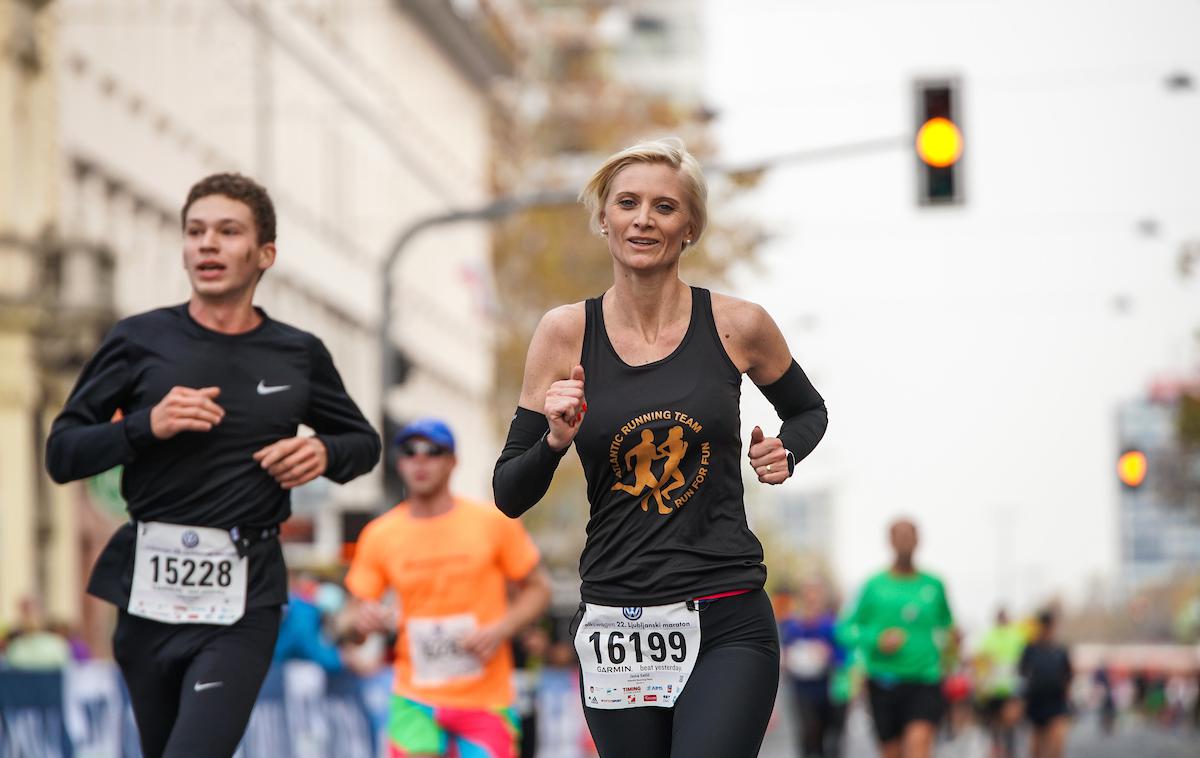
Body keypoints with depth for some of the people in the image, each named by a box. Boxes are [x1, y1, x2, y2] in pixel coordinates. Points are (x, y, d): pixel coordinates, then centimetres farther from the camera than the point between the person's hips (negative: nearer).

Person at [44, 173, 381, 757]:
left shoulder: (299, 355, 6)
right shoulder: (140, 340, 2)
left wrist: (324, 454, -1)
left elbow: (364, 441, 22)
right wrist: (146, 426, -14)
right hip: (149, 591, 1)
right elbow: (62, 453, 2)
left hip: (244, 599, -1)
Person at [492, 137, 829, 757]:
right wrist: (555, 440, -14)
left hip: (727, 628, -2)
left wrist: (784, 451, 0)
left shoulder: (738, 327, 1)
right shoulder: (566, 334, 2)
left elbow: (809, 412, 21)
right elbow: (509, 496, 4)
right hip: (615, 629, 2)